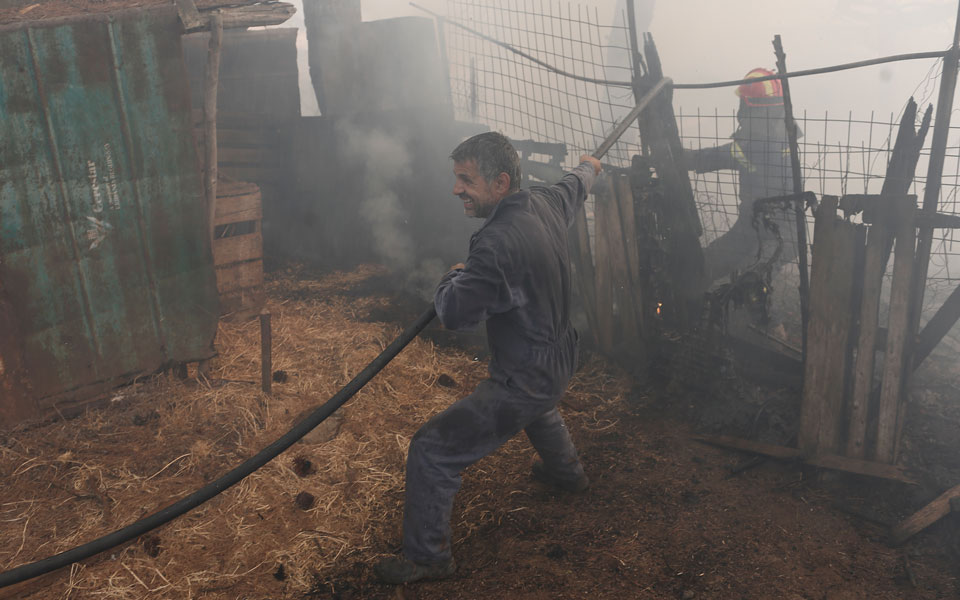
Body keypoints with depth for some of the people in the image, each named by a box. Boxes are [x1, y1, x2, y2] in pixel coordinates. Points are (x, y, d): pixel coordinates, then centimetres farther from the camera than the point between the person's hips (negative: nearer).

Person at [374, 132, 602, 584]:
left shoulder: (497, 245, -33)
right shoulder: (544, 204, -5)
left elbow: (453, 313, -29)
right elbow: (573, 187, 19)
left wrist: (453, 277, -6)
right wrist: (588, 169, 42)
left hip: (522, 384, -9)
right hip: (560, 361, 9)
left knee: (431, 450, -2)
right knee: (538, 405, 42)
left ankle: (427, 557, 12)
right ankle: (566, 471, 67)